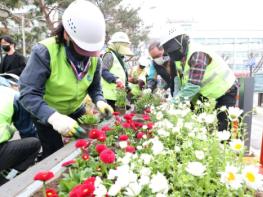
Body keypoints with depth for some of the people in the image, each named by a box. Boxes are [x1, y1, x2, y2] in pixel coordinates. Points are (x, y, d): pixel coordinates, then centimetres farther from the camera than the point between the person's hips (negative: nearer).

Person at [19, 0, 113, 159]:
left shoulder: (94, 57, -12)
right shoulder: (45, 51, -29)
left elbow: (95, 87, -2)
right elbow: (28, 94, -32)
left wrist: (100, 101, -25)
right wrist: (54, 117, -47)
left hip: (76, 110, 5)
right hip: (46, 114, -4)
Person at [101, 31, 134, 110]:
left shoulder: (120, 58, 23)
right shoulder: (110, 55, -7)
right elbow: (103, 71, -20)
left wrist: (127, 88, 22)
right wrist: (115, 79, -30)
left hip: (118, 95, 10)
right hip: (110, 95, -10)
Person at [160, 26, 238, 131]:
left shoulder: (197, 55, -31)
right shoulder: (179, 59, -3)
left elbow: (193, 86, -36)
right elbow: (181, 84, -1)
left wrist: (174, 103, -35)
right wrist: (175, 99, -14)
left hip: (225, 91, -8)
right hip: (208, 93, 8)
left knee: (222, 127, -7)